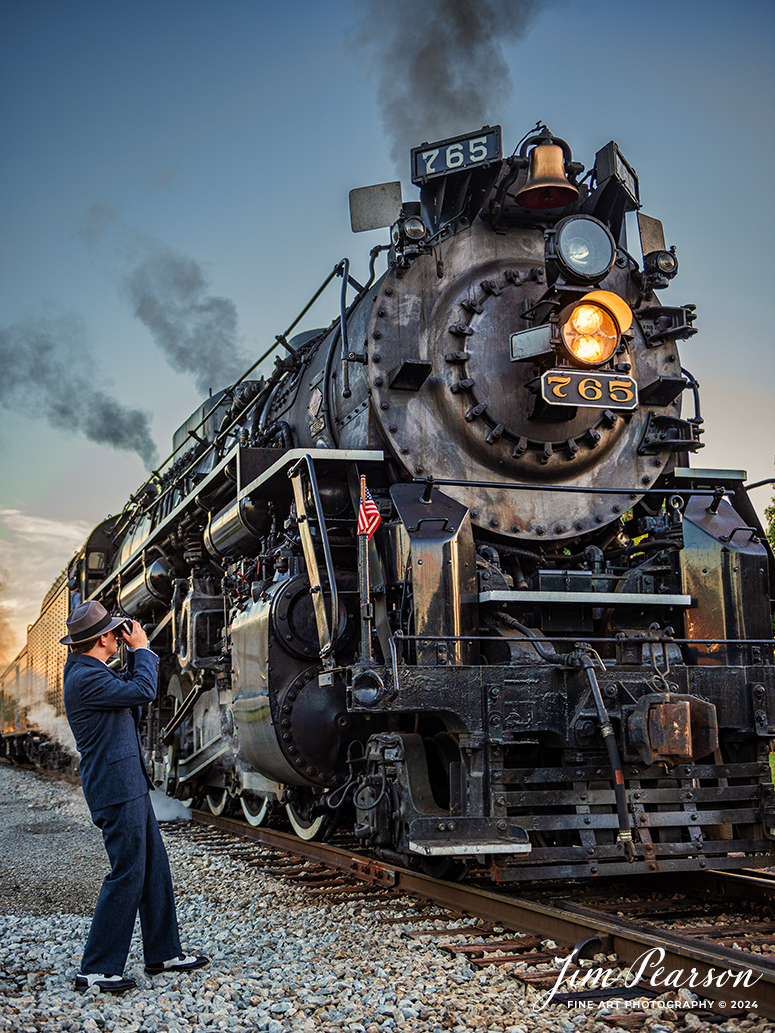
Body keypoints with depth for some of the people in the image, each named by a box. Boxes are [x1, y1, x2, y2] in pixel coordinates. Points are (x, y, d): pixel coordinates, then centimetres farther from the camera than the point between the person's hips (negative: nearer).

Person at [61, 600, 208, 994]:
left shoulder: (92, 672, 14)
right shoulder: (86, 678, -19)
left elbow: (128, 687, 28)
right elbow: (144, 691, -23)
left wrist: (135, 654, 15)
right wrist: (141, 648, -9)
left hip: (131, 787, 11)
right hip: (116, 788, -11)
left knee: (154, 867, 14)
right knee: (126, 875, -6)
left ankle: (163, 953, 24)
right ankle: (96, 969, 2)